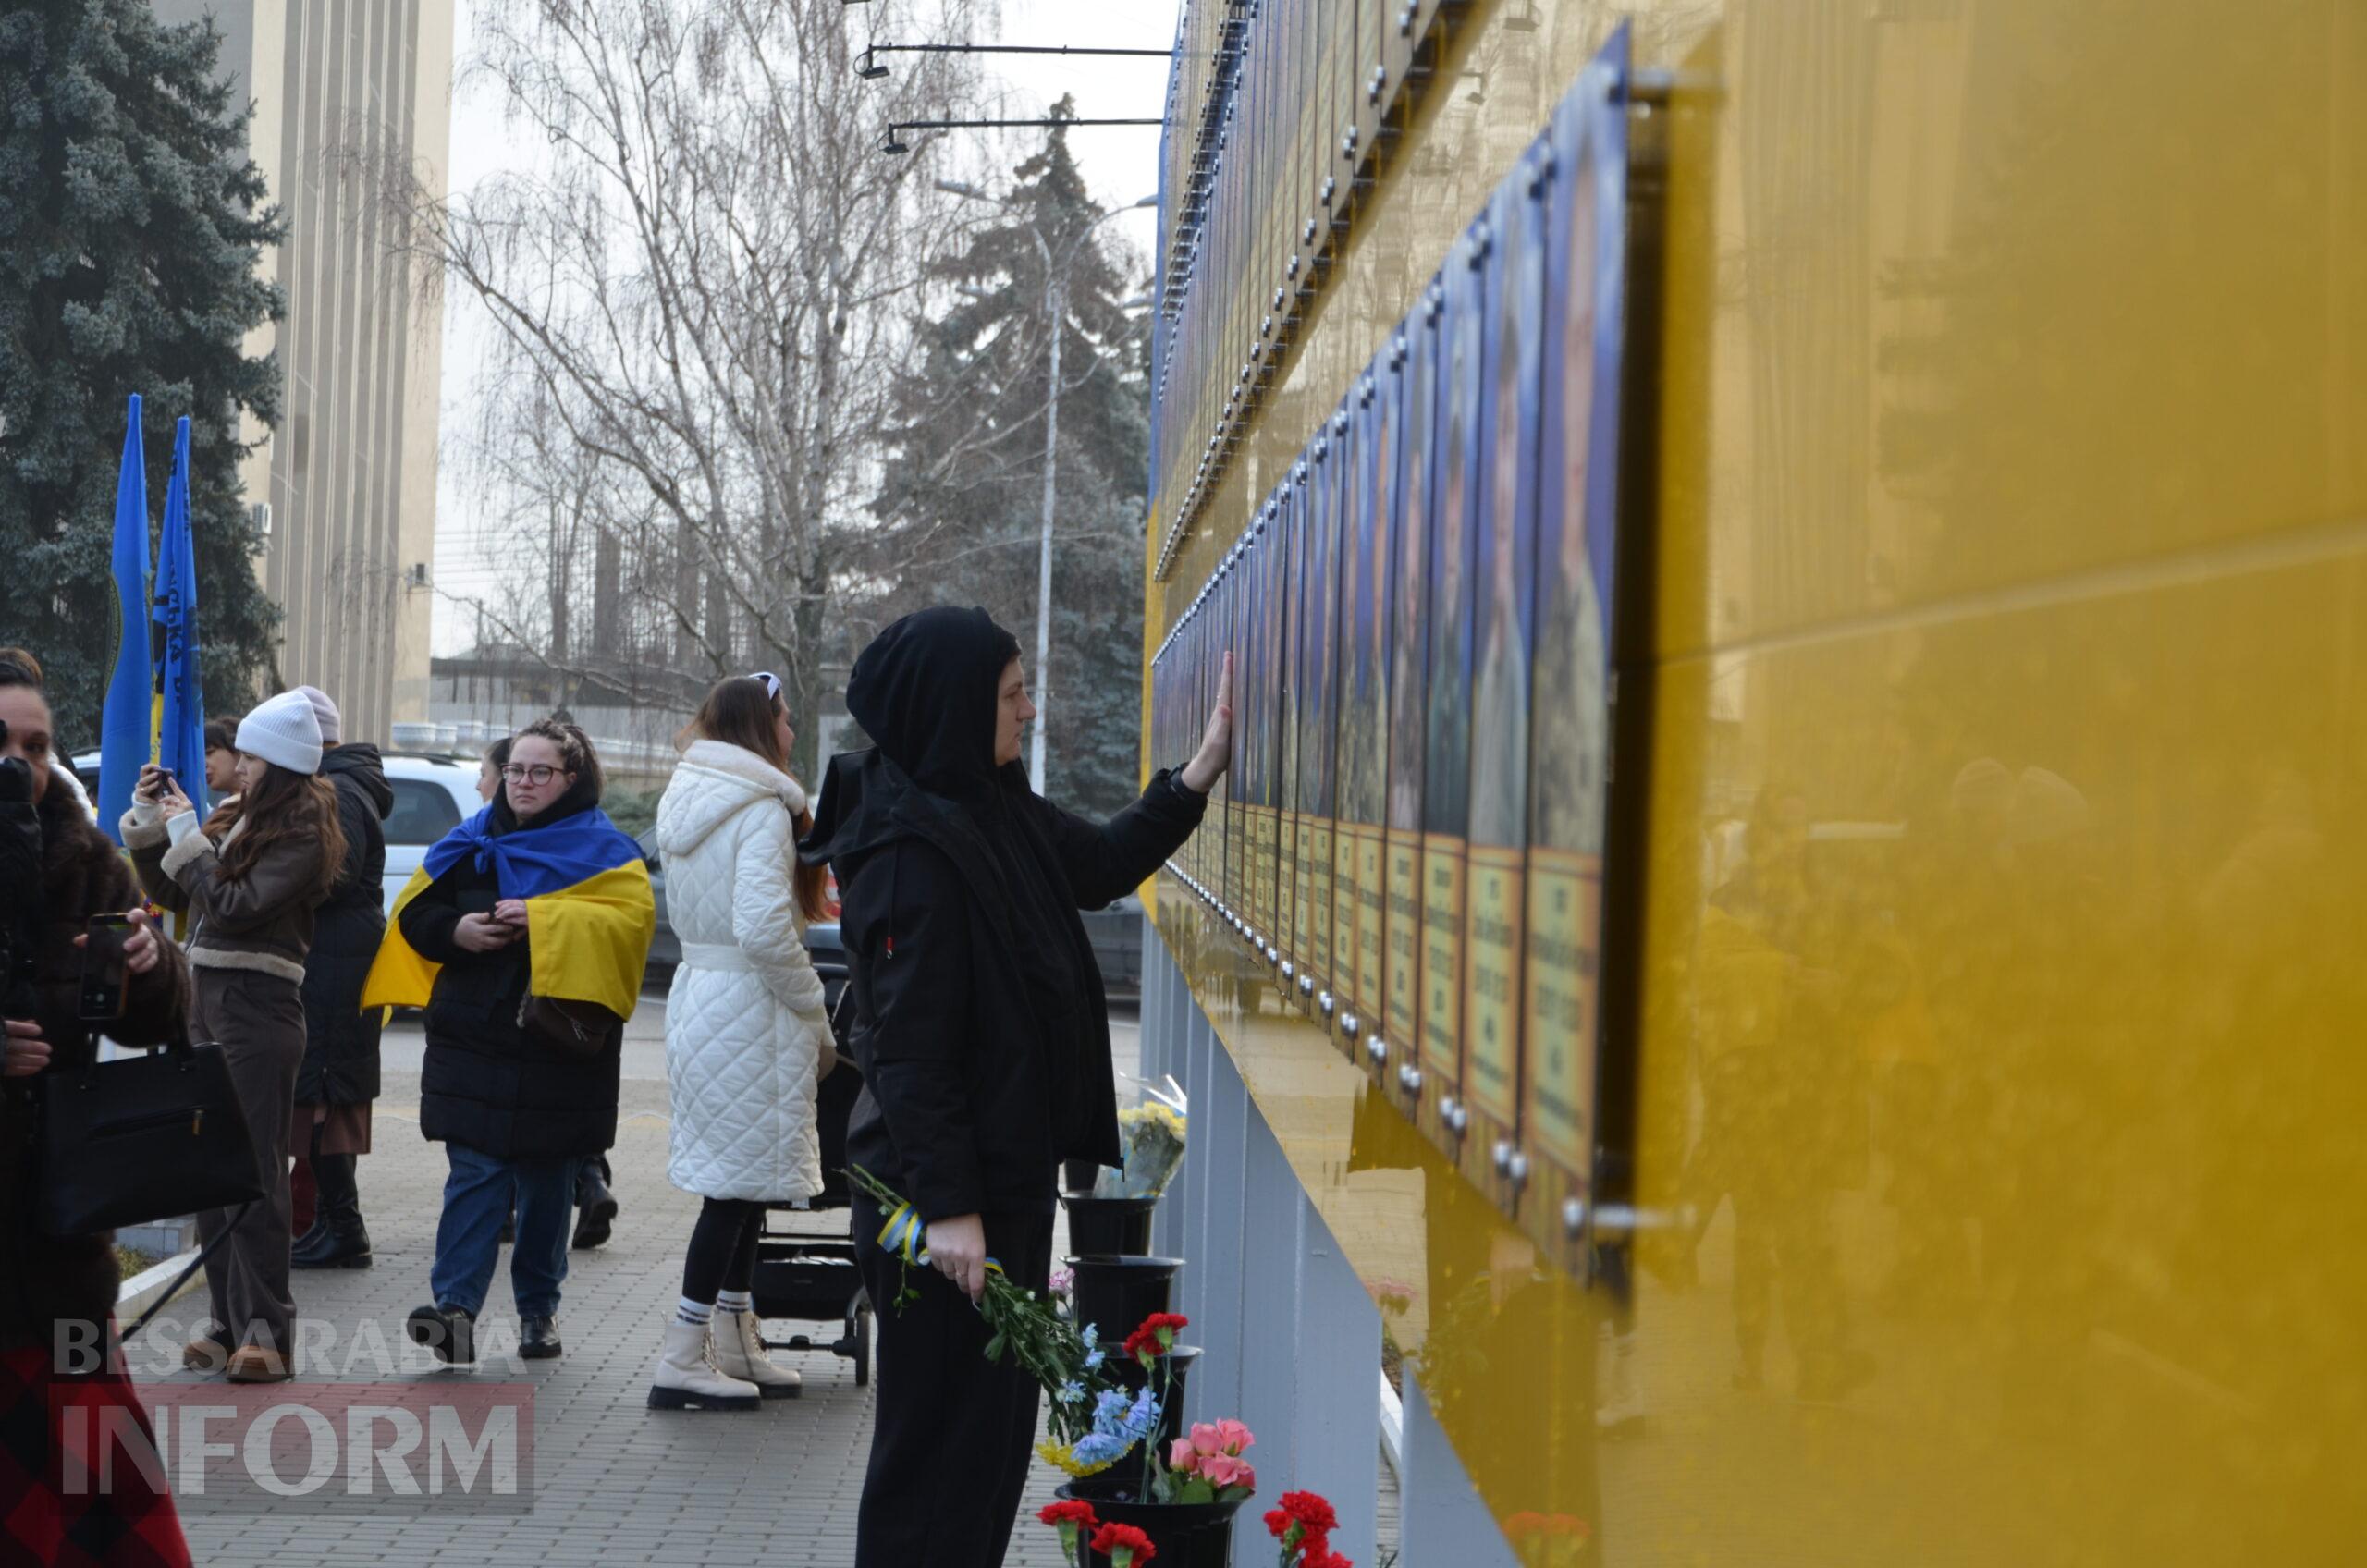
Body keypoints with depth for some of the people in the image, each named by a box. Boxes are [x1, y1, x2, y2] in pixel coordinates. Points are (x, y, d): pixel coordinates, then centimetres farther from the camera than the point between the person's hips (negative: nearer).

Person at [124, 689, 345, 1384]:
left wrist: (186, 836, -12)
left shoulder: (302, 836, -9)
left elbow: (236, 907, -18)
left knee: (254, 1174, -9)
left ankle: (268, 1333, -7)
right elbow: (168, 892, 19)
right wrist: (149, 822, 8)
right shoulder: (236, 819, 14)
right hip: (209, 1002, 8)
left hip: (258, 1013, -8)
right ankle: (231, 1324, 14)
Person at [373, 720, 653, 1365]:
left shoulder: (604, 850, 2)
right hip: (474, 1039, 2)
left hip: (557, 1042, -2)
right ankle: (456, 1306, -15)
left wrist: (541, 919, -20)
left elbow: (633, 917, -14)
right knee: (474, 1172, -8)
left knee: (547, 1183, 7)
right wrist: (457, 931, -8)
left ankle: (539, 1309, 18)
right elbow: (414, 912, 14)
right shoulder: (470, 841, 14)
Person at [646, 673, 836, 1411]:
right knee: (738, 1182, -5)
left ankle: (735, 1344, 22)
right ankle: (683, 1361, -4)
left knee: (737, 1182, 15)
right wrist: (817, 1017, -12)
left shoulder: (687, 800, 15)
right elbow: (763, 928, -23)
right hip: (750, 1009, -9)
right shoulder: (762, 809, -14)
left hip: (697, 990, 9)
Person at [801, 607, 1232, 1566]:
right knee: (944, 1434, -2)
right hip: (953, 1188, -10)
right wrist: (946, 1207, -23)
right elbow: (909, 1046, -21)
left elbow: (1097, 865, 24)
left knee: (994, 1424, 16)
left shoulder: (994, 810, 9)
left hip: (1007, 1173, 10)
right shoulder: (911, 848, -19)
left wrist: (1198, 776, 12)